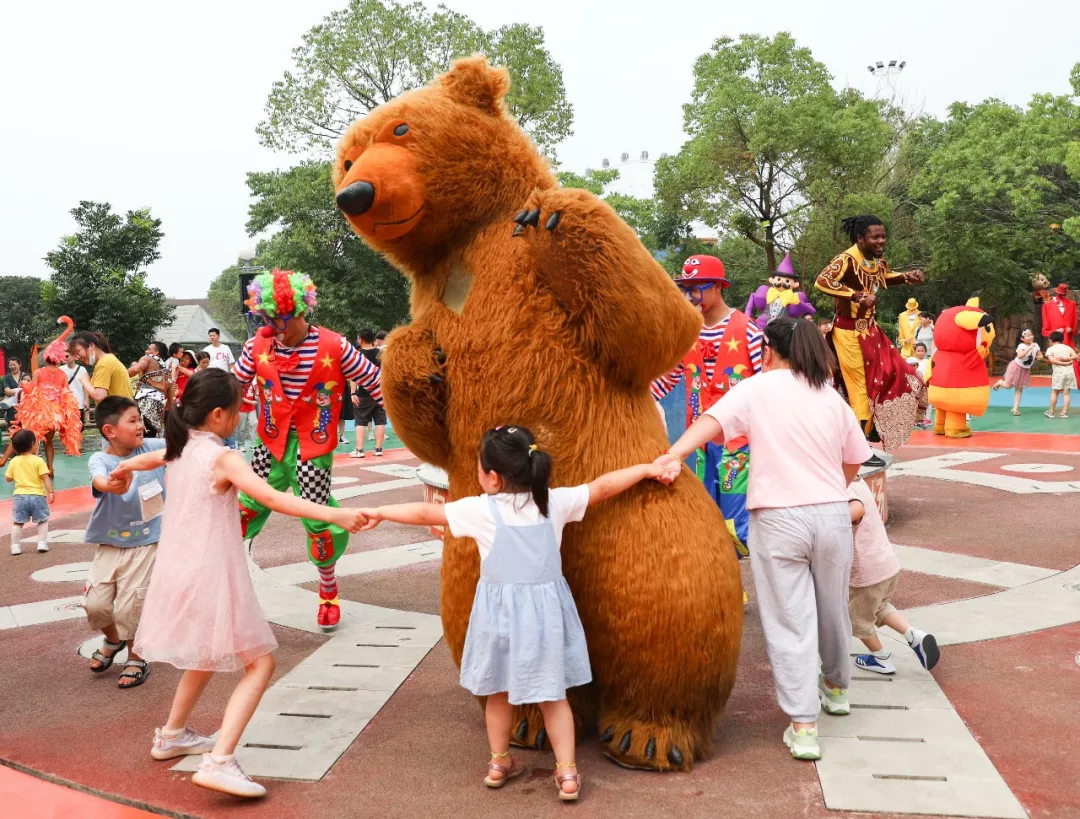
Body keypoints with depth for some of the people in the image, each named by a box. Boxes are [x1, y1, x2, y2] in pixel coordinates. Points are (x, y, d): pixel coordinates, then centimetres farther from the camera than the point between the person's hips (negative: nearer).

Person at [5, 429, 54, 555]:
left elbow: (8, 479, 10)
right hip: (37, 495, -2)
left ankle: (16, 546, 11)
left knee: (17, 522, 11)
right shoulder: (38, 461, -9)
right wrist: (51, 493, -11)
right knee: (42, 521, 11)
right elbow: (45, 478, -14)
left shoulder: (13, 462, 1)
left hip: (20, 496, 2)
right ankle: (42, 543, 5)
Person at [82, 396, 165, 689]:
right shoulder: (100, 459, -14)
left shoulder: (152, 447, -7)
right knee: (94, 603, 2)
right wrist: (111, 486, -60)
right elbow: (98, 481, -37)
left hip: (145, 545, -1)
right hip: (109, 546, 1)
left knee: (130, 606, -3)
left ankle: (136, 658, 22)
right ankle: (113, 639, 36)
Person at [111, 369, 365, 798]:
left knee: (208, 655, 30)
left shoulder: (177, 449, 7)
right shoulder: (223, 458, -17)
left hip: (179, 573, 9)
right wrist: (333, 514, -36)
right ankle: (219, 762, -13)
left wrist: (123, 470, 55)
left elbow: (145, 459, 32)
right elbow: (273, 498, -30)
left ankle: (171, 735, 44)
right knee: (260, 664, -3)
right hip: (211, 577, -9)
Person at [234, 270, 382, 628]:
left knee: (317, 518, -1)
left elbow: (375, 382, -5)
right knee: (246, 507, 3)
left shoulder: (334, 347, -12)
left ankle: (328, 589, 24)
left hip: (313, 445, -3)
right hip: (271, 441, 3)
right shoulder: (258, 346, -3)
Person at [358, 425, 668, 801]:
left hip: (500, 611, -1)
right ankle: (567, 771, 12)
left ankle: (499, 763, 32)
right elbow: (602, 487, 3)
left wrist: (380, 512, 9)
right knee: (552, 694, 11)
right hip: (544, 609, 2)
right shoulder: (555, 502, -3)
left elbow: (426, 513, -4)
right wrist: (646, 468, 14)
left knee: (499, 690, 17)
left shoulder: (481, 510, -9)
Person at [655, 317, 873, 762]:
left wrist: (674, 454, -27)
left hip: (778, 520, -4)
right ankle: (836, 686, 46)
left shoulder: (758, 388, -2)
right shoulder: (832, 397, 9)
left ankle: (803, 726, 3)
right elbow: (854, 460, 15)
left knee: (790, 621, 2)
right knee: (833, 608, 23)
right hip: (833, 514, 4)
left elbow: (712, 421, -17)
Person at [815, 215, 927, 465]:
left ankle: (874, 425, 26)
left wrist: (907, 277, 10)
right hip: (850, 332, -9)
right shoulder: (847, 259, -20)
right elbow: (822, 281, -35)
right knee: (861, 386, -4)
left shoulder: (877, 261, 6)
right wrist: (858, 296, -34)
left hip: (869, 329, 9)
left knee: (893, 375, 11)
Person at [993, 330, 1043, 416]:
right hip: (1016, 367, -5)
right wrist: (1029, 348, -45)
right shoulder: (1021, 346, -26)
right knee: (1008, 386, -2)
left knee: (1019, 389, 7)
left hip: (1026, 370, 5)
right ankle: (1000, 382, 34)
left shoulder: (1035, 345, -6)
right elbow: (1019, 356, -44)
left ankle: (1015, 408, 11)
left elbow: (1040, 356, 7)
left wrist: (1038, 358, -16)